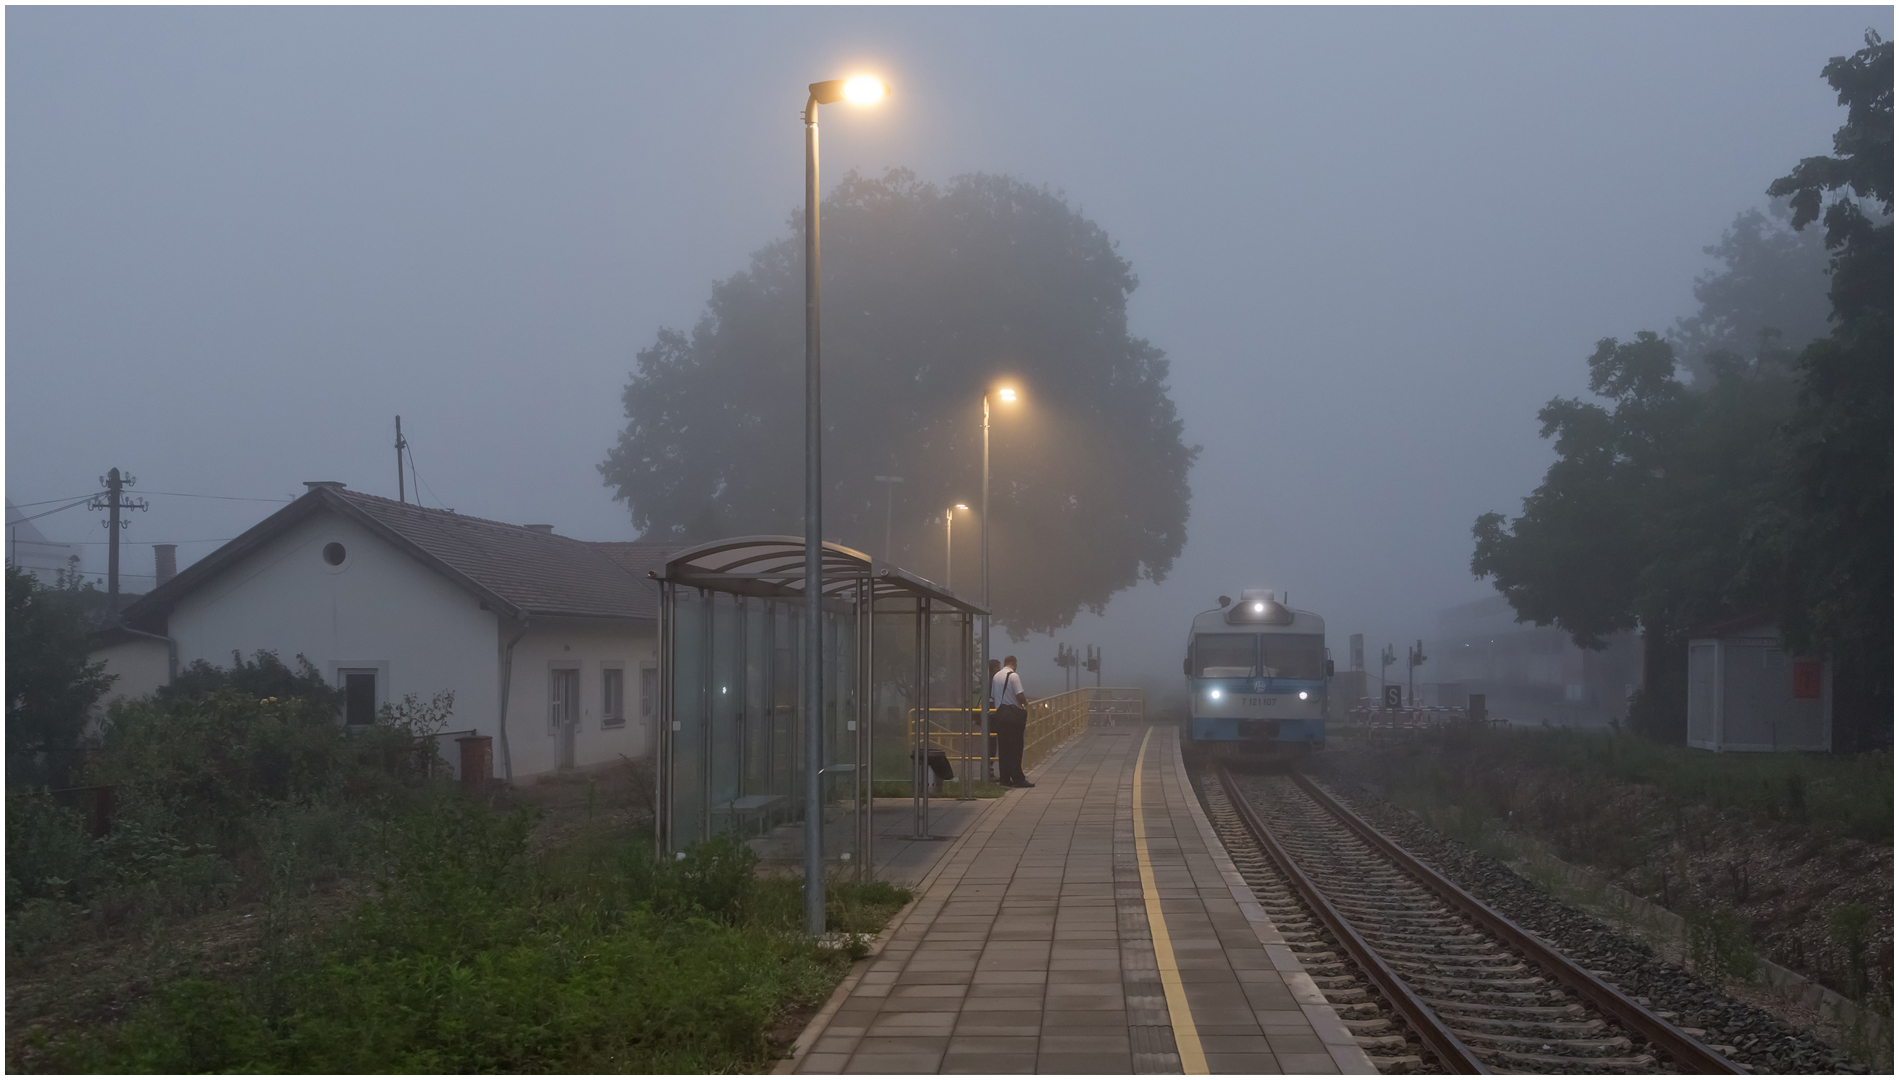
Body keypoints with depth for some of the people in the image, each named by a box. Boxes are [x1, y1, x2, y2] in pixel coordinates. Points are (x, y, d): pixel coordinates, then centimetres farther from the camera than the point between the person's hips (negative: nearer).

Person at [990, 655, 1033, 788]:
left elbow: (993, 696, 16)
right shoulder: (1013, 676, -11)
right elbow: (1020, 696, -17)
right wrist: (1025, 703, 3)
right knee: (1015, 748, -6)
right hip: (1013, 714, -7)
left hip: (1000, 712, 7)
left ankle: (1005, 778, 10)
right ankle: (1018, 779, -8)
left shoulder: (996, 676, 12)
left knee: (1003, 747, 9)